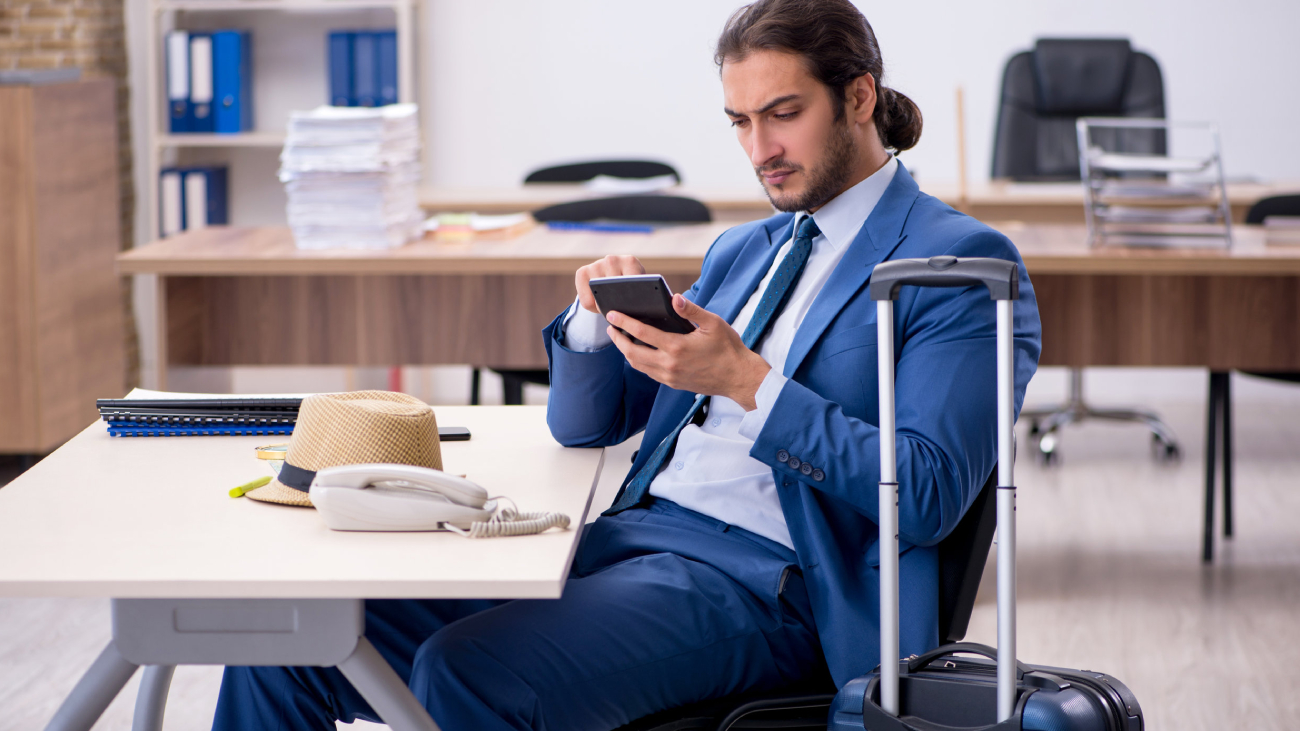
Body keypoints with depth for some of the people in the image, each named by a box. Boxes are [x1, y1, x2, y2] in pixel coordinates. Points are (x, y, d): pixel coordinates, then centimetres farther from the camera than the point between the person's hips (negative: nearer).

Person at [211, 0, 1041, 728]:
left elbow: (927, 497, -13)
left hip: (757, 578, -7)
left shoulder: (961, 260, -1)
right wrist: (596, 318, 2)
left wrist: (747, 380, -18)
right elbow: (584, 424, 24)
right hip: (621, 534, 8)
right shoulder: (742, 252, 23)